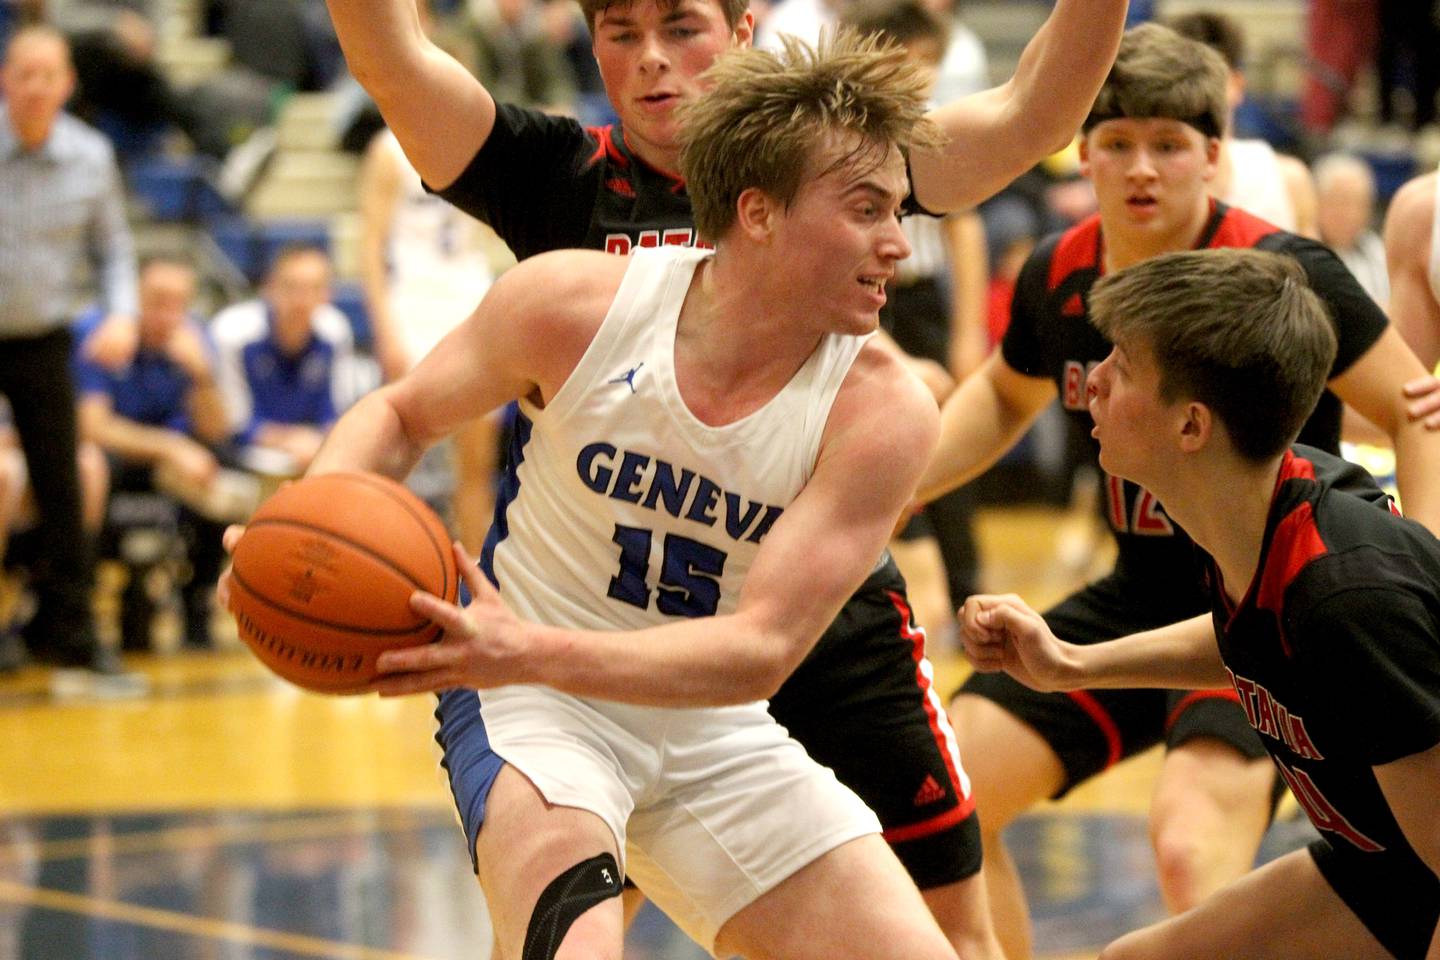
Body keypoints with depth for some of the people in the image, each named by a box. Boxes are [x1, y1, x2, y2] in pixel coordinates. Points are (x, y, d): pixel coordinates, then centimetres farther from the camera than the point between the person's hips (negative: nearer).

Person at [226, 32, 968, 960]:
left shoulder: (881, 410, -16)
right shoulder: (573, 305, -15)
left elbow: (760, 651, -23)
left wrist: (535, 653, -37)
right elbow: (402, 414, 4)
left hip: (714, 728, 3)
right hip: (532, 700, -3)